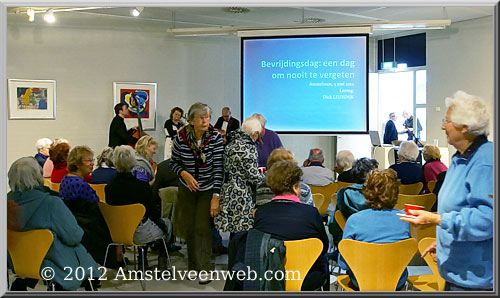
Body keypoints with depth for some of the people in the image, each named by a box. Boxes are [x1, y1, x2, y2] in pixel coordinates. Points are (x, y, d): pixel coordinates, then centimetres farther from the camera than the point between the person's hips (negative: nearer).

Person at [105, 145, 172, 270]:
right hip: (138, 234, -4)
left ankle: (143, 263, 35)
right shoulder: (143, 186, -22)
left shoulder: (108, 188, -12)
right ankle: (162, 264, 27)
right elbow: (153, 213, -10)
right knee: (166, 223, 24)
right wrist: (163, 225, 10)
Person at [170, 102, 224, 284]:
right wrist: (184, 174, -22)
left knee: (203, 227, -8)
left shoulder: (216, 137, -17)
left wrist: (216, 197, -24)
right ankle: (193, 265, 28)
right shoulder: (181, 138, -13)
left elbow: (218, 168, -19)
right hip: (187, 189, 2)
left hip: (208, 189, -2)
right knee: (189, 228, 9)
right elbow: (174, 163, 0)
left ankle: (203, 269, 0)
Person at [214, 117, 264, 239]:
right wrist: (265, 177, 4)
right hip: (241, 197, -8)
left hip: (228, 192, 9)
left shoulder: (231, 144, 11)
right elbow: (253, 176, -17)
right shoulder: (248, 147, -14)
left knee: (234, 233, 15)